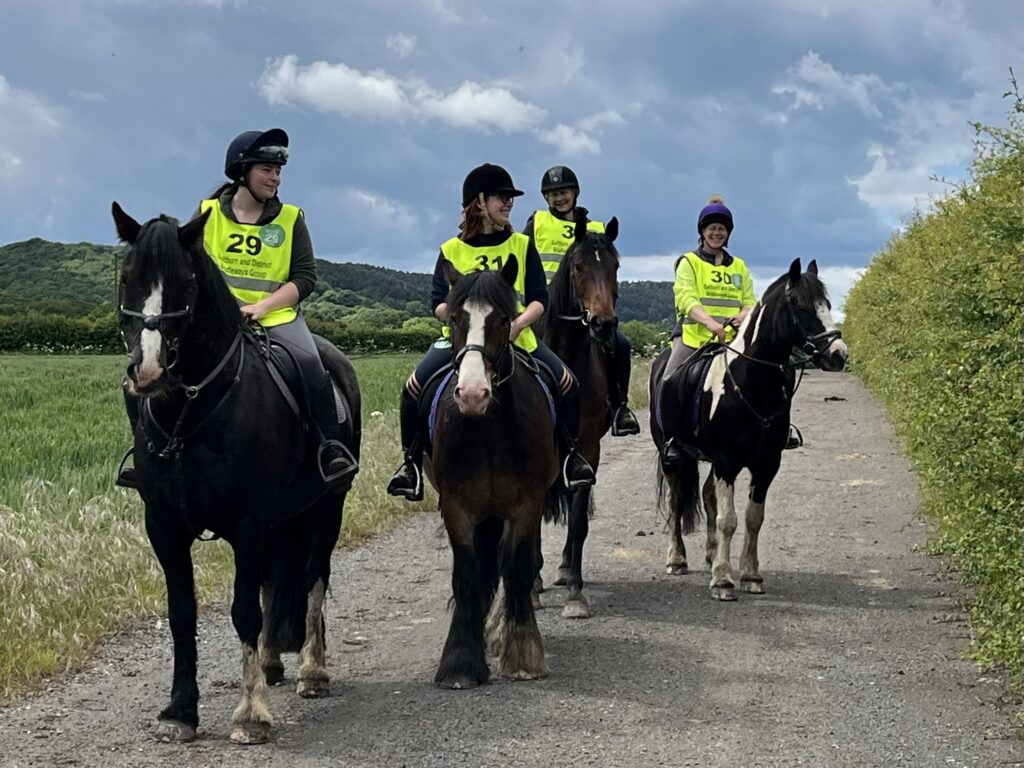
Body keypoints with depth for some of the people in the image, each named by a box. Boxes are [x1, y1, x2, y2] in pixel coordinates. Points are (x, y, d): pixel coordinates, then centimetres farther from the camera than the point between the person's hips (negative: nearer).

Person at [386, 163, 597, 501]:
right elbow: (438, 302, 1)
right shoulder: (451, 251, 3)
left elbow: (539, 298, 0)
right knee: (414, 386, -22)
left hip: (516, 335, 1)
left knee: (567, 383, -16)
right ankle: (412, 461, -4)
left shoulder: (522, 245, 5)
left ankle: (568, 453, 6)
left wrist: (519, 323, -19)